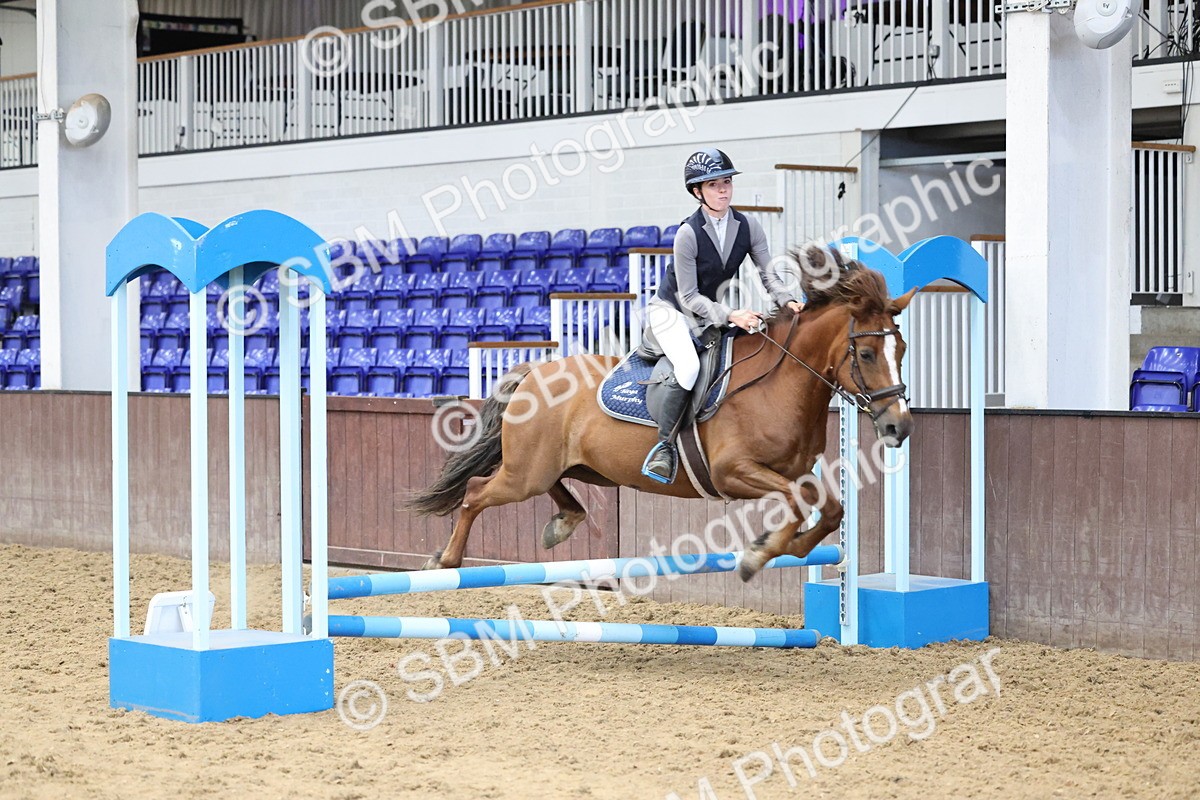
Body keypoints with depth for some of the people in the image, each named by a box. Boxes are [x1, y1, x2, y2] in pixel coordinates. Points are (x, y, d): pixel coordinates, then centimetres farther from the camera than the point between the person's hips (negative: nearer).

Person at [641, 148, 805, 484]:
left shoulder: (748, 226, -7)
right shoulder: (688, 234, -23)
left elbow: (768, 274, -6)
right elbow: (689, 296, -21)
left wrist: (787, 300, -26)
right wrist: (730, 315, -32)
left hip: (708, 312, 7)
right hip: (670, 309, -7)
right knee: (688, 366, -32)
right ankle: (665, 447, -23)